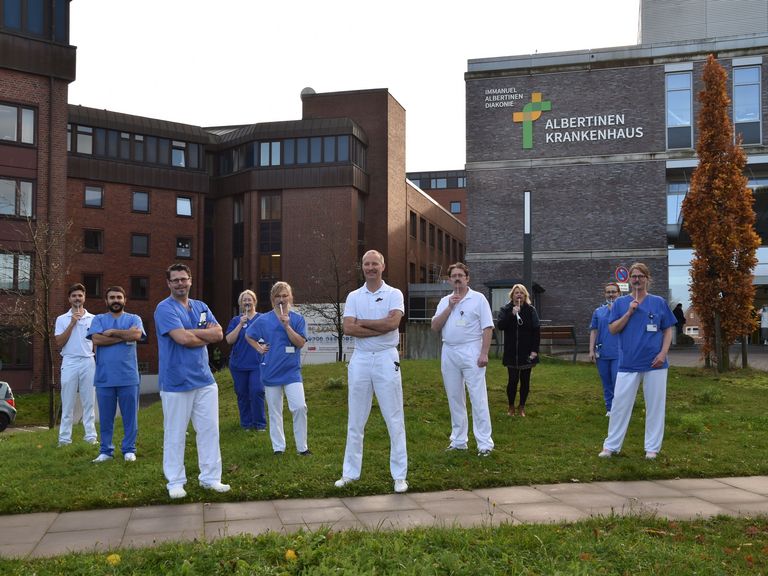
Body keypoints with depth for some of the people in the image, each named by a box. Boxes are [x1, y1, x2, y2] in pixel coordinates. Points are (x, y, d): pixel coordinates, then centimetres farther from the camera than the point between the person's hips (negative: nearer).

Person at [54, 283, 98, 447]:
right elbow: (59, 342, -3)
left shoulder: (93, 319, 9)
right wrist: (72, 323, -9)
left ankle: (91, 436, 4)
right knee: (67, 402, 1)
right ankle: (64, 438, 5)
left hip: (88, 362, 1)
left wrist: (99, 363, 4)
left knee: (89, 402, 2)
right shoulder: (62, 319, 7)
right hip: (69, 363, 0)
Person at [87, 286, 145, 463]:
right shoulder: (99, 319, 9)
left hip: (128, 377, -1)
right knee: (105, 417, 7)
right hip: (104, 378, 1)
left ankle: (129, 449, 14)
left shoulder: (133, 319, 7)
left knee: (130, 415, 4)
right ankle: (106, 450, 17)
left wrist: (111, 332, -6)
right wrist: (123, 336, -9)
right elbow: (96, 339, -10)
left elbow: (136, 334, -14)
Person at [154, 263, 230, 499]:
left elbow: (218, 333, 0)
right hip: (176, 381, -6)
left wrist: (191, 332, -12)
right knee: (175, 434, 4)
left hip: (204, 379, 6)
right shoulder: (165, 308, -8)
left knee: (210, 430, 8)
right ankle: (175, 482, 17)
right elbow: (183, 338, -20)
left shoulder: (201, 307, 12)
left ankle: (210, 477, 19)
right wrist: (206, 336, -4)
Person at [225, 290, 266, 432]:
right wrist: (241, 324, -11)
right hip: (239, 364, 2)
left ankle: (260, 423, 2)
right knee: (242, 394, 7)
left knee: (257, 392, -10)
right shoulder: (235, 320, 7)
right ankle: (246, 423, 19)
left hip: (257, 363, -2)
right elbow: (229, 340, -4)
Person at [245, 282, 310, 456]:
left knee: (300, 407, -11)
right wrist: (259, 348, 3)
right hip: (271, 371, 1)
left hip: (292, 370, -1)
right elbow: (248, 335, 16)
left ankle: (302, 447, 2)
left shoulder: (297, 319, -1)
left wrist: (287, 325, -19)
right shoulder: (264, 319, 1)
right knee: (274, 411, 8)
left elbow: (300, 343, -11)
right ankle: (278, 447, 19)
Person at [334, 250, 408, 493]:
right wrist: (380, 328, -12)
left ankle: (400, 475, 7)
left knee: (394, 418, 0)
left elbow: (393, 322, -16)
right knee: (355, 420, 9)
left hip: (386, 358, -3)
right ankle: (350, 472, 19)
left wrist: (362, 322, -9)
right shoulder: (353, 296, 8)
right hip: (360, 358, 3)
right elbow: (348, 328, -6)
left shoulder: (394, 294, 1)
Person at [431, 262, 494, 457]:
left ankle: (485, 443, -2)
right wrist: (449, 307, -6)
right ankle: (458, 441, 19)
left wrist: (484, 353, -14)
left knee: (478, 398, -6)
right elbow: (435, 327, 3)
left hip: (471, 352, -5)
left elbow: (487, 328, -5)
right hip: (449, 353, 5)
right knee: (454, 399, 10)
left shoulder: (478, 298, 0)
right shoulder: (445, 301, 13)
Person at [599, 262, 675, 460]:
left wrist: (663, 353, -8)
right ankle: (611, 445, 11)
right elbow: (612, 329, -1)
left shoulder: (659, 302, 4)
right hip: (628, 363, 0)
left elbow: (668, 331, 6)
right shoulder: (621, 303, 5)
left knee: (655, 405, 6)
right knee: (620, 404, 2)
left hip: (654, 363, 0)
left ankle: (652, 447, 17)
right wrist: (629, 312, -12)